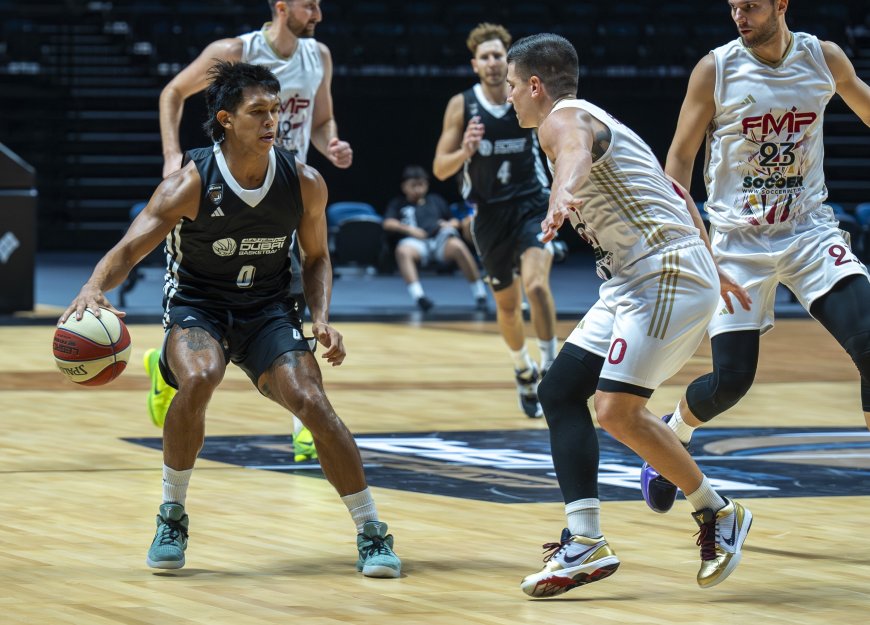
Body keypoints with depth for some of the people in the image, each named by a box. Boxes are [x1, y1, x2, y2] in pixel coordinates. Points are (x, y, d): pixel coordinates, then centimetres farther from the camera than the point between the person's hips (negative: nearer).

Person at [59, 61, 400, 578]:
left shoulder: (304, 183, -11)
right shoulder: (192, 183, -20)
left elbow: (317, 257, 6)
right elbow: (130, 248, -21)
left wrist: (322, 321, -10)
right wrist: (95, 287, -43)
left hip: (268, 309, 2)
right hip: (197, 306, -2)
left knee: (312, 401, -18)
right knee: (199, 379, -33)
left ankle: (372, 532, -1)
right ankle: (172, 516, -11)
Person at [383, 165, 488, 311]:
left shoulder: (436, 200, 33)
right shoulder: (397, 204, 27)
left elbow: (455, 221, 30)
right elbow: (388, 223, 10)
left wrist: (450, 224, 5)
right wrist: (408, 229, -8)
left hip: (441, 238, 1)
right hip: (417, 242, -1)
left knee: (457, 246, -36)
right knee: (402, 250, -39)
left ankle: (480, 294, -31)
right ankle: (418, 296, -53)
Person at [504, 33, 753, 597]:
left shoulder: (563, 119, -8)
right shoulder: (598, 122, 23)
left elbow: (575, 155, -36)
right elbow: (674, 192, 29)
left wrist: (562, 197, -58)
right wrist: (710, 269, 35)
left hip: (668, 276, -11)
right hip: (636, 281, 11)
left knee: (618, 409, -17)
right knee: (560, 391, 5)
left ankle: (718, 513, 1)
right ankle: (586, 544, 0)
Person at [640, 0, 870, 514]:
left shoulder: (825, 59, -3)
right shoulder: (715, 70, -9)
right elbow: (681, 154, -1)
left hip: (811, 234, 2)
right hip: (740, 241, -2)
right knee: (732, 378, -5)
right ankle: (673, 436, 29)